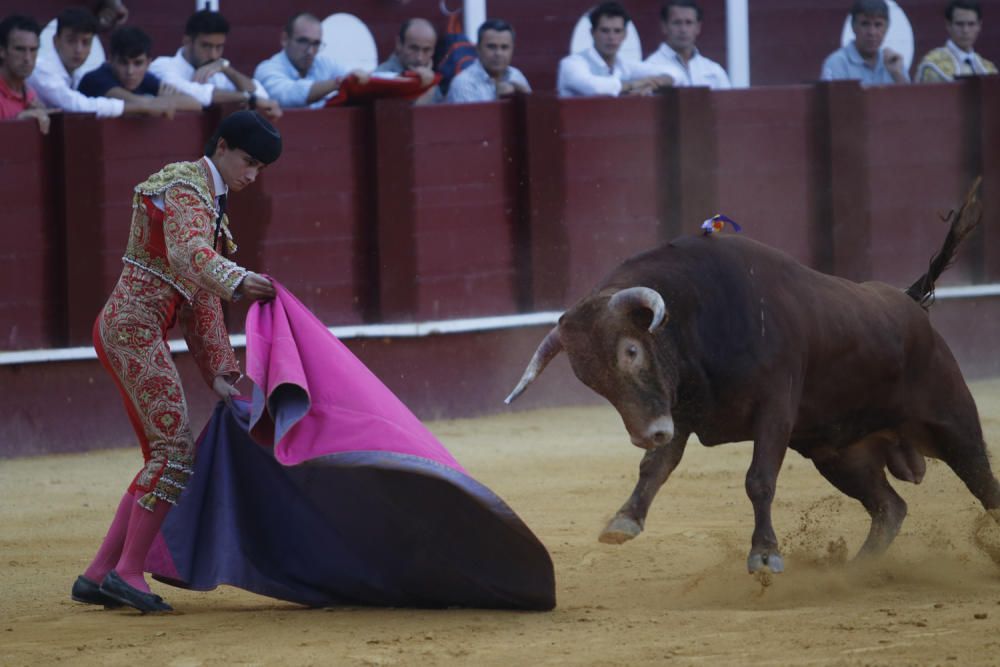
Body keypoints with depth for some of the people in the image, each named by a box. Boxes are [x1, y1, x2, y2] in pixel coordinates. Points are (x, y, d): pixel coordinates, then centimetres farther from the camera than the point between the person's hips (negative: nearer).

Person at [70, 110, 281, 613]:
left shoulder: (210, 202, 23)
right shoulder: (186, 188, -8)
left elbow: (201, 297, 23)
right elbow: (187, 255, -29)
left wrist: (219, 374, 17)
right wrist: (237, 281, -48)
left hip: (134, 333, 10)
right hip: (134, 326, -10)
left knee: (166, 457, 10)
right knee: (174, 448, -14)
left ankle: (98, 576, 11)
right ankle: (128, 570, -11)